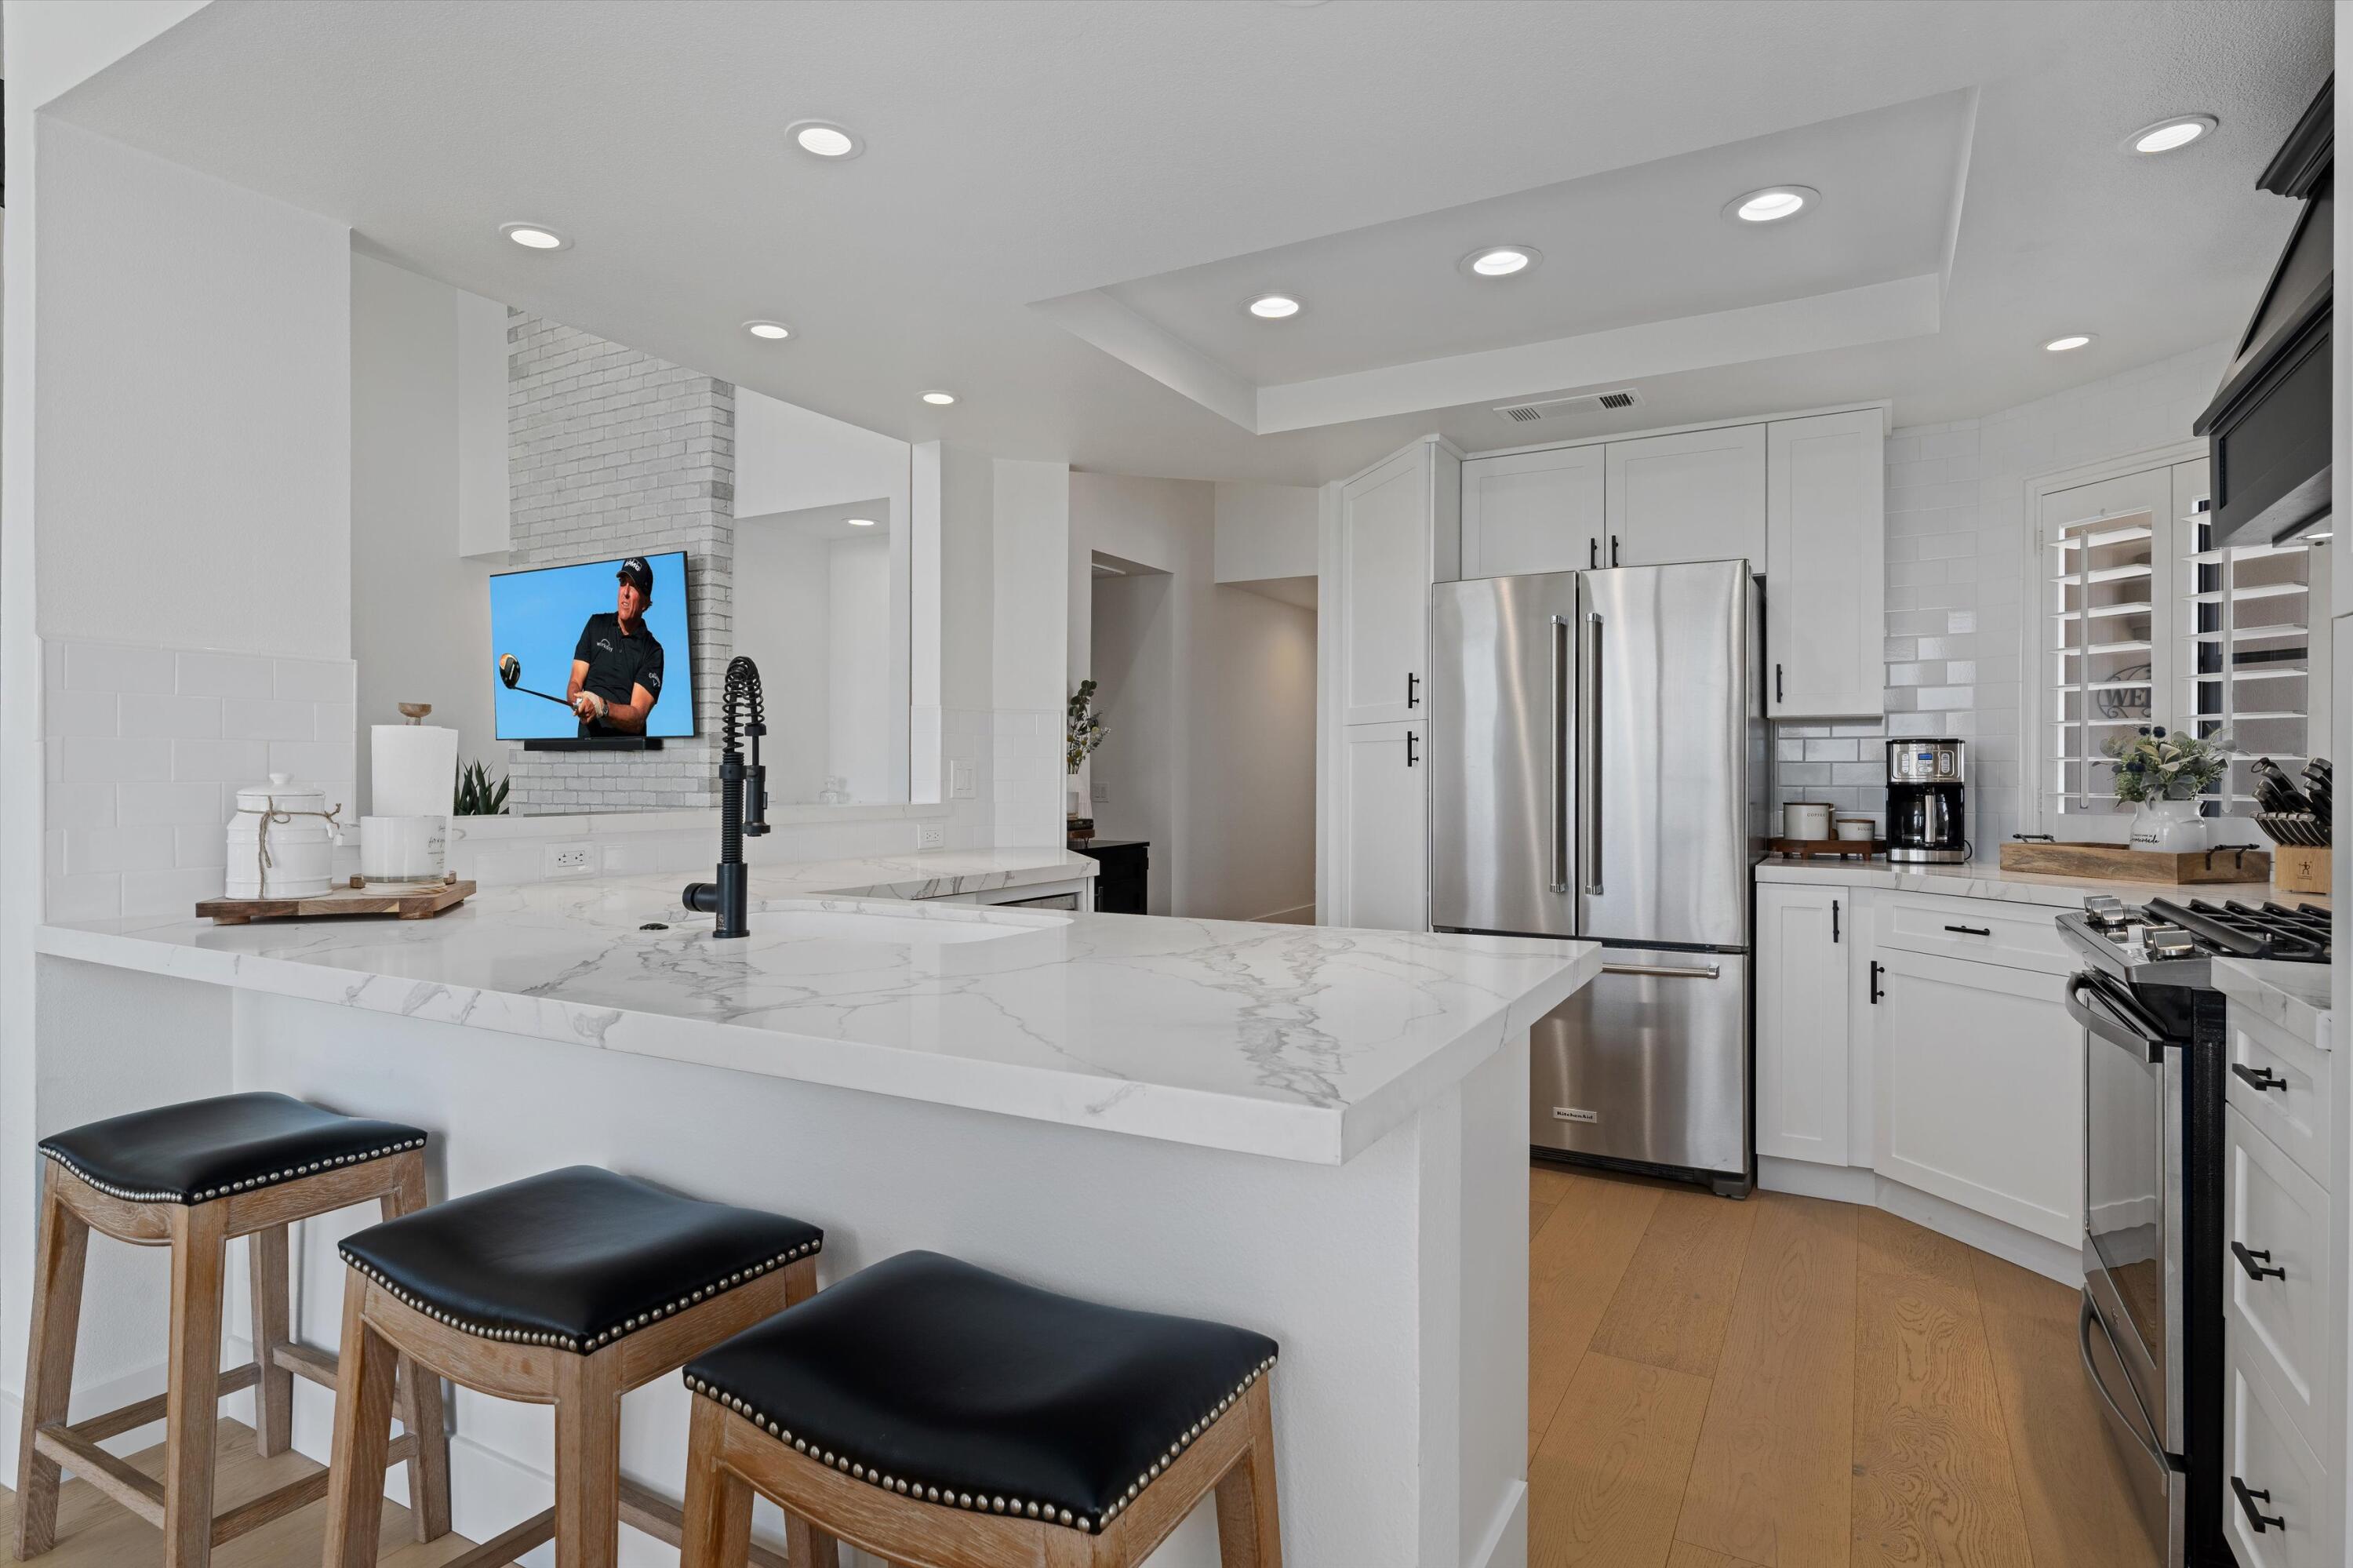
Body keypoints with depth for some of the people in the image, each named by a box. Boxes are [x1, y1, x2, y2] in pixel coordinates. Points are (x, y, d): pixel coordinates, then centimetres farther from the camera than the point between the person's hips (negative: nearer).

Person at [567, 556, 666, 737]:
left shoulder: (653, 652, 3)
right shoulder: (596, 625, 15)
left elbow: (638, 719, -6)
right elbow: (575, 683, 9)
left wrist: (602, 707, -24)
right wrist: (579, 703, -13)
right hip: (588, 739, 2)